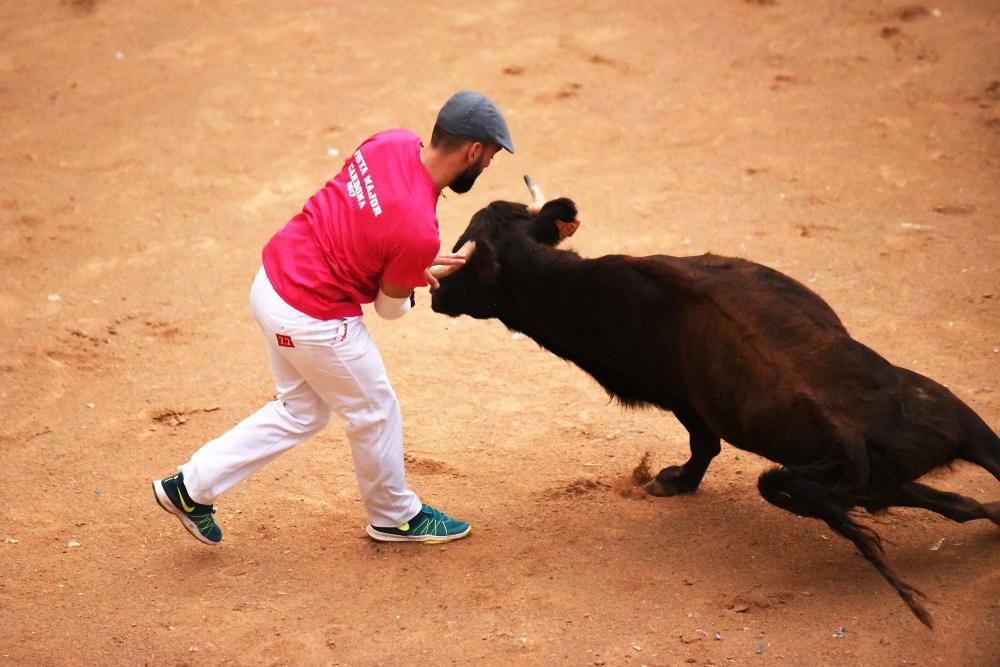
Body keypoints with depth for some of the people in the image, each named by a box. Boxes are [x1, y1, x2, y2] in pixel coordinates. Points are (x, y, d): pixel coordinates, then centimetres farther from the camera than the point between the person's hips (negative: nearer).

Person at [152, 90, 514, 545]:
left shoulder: (394, 142, -8)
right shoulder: (420, 234, -28)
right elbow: (390, 307, -10)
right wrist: (415, 281, 12)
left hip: (272, 280, 8)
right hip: (313, 318, -8)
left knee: (302, 411, 24)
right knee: (375, 413, 16)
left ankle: (191, 487, 26)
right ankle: (396, 517, 38)